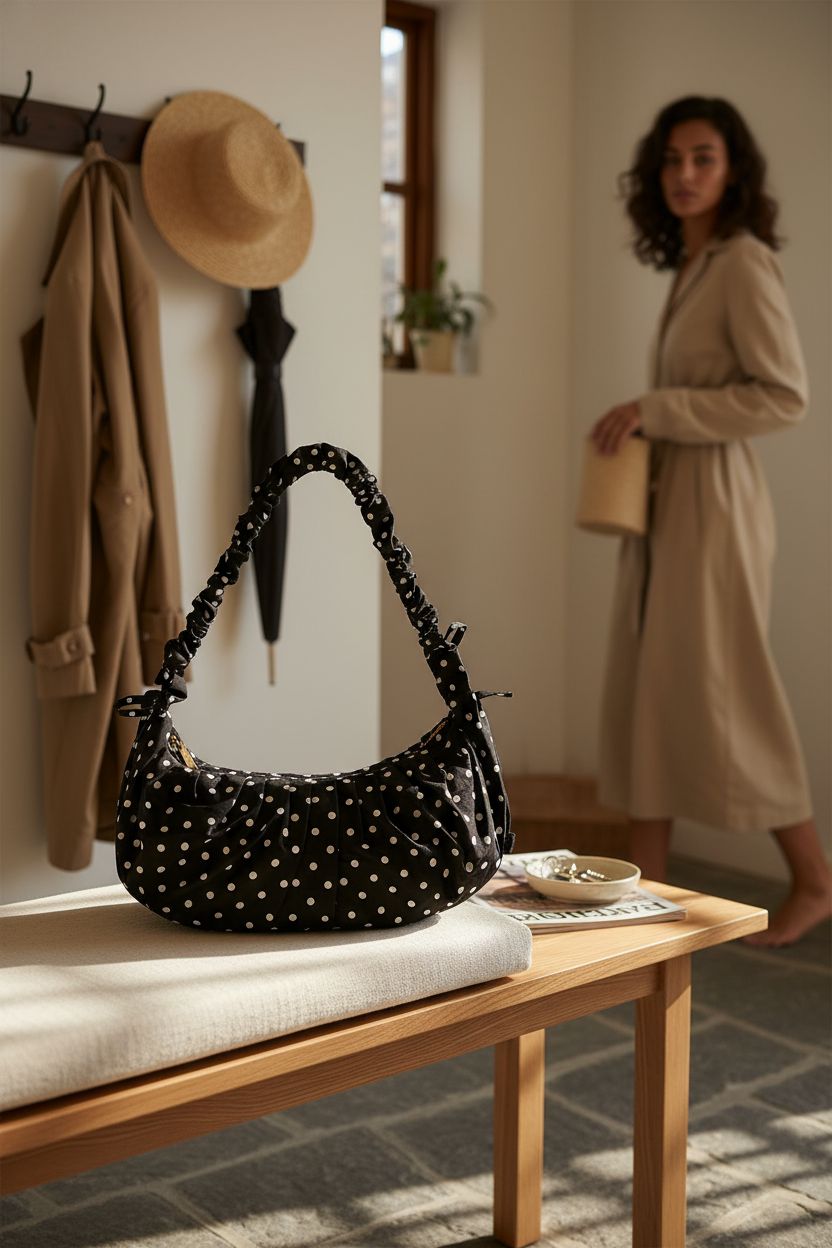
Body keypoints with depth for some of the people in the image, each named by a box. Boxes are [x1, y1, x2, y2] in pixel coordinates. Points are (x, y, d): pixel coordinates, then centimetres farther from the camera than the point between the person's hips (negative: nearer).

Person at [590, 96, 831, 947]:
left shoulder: (743, 262, -11)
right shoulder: (690, 267, 15)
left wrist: (656, 409, -18)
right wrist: (640, 426, 6)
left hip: (714, 503, -9)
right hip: (661, 502, 9)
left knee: (720, 694, -1)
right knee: (643, 691, 9)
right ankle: (648, 889, 18)